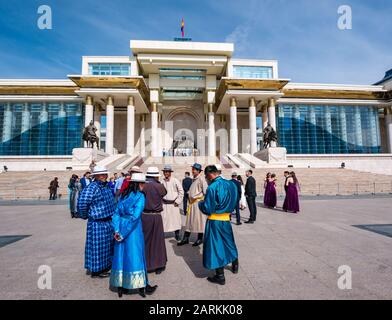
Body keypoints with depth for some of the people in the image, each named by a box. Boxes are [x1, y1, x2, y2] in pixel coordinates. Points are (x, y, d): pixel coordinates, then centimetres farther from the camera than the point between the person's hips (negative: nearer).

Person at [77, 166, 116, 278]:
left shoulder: (107, 186, 9)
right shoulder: (92, 188, -17)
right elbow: (82, 203, -23)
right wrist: (85, 215, -9)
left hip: (108, 222, 9)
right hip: (97, 223, -9)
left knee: (107, 245, 18)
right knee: (98, 246, 3)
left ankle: (105, 266, 35)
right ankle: (96, 270, 19)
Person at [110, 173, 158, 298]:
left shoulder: (123, 195, 6)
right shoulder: (140, 196, -12)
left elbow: (117, 213, 2)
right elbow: (135, 216, -19)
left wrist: (117, 230, -2)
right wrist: (123, 234, -13)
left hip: (121, 227, 6)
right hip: (133, 229, -6)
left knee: (121, 255, 15)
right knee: (135, 256, 6)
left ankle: (120, 286, 28)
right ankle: (141, 286, 22)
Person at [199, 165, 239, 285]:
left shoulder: (212, 187, -22)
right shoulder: (231, 184, -2)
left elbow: (207, 209, -19)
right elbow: (235, 202, 11)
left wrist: (200, 203, -1)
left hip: (214, 221, -7)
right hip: (226, 219, 7)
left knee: (216, 246, 7)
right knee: (229, 243, 26)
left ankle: (220, 276, 19)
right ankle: (235, 266, 46)